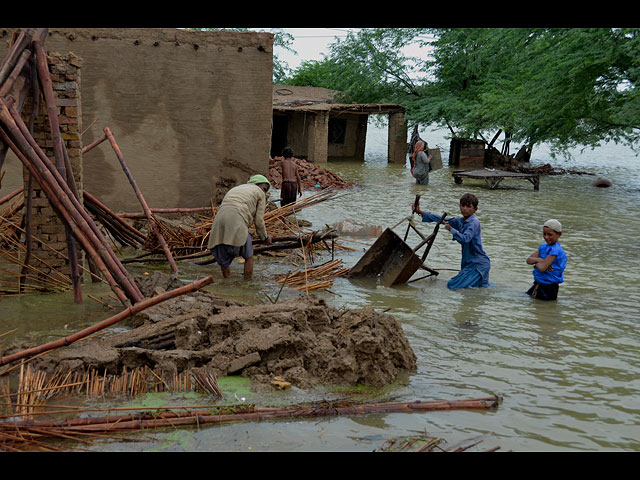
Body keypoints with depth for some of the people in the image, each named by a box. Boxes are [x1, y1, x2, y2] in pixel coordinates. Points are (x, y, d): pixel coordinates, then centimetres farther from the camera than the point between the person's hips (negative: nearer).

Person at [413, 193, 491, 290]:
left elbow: (465, 239, -29)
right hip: (468, 263, 9)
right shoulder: (460, 221, 9)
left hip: (479, 264, -9)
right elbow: (442, 219, 10)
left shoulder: (474, 222, -16)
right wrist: (420, 212, 6)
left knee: (452, 286, -14)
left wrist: (451, 229, -38)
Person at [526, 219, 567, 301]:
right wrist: (540, 260, -21)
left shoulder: (555, 250, -22)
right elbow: (529, 260, -3)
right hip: (538, 284, 9)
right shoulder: (543, 247, 5)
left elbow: (542, 268, -28)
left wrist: (535, 261, -7)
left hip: (548, 288, -9)